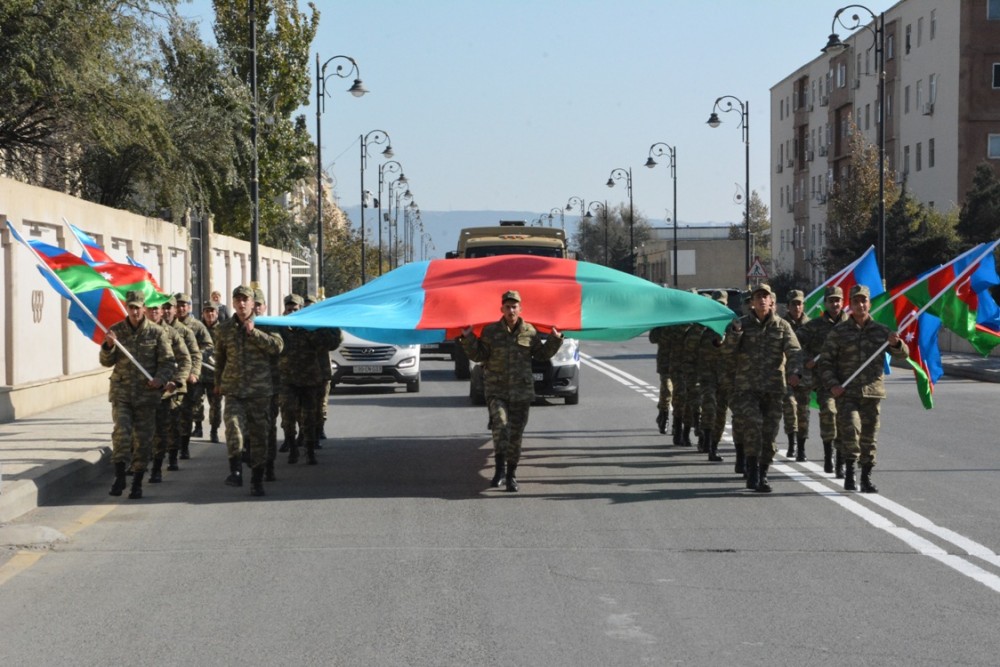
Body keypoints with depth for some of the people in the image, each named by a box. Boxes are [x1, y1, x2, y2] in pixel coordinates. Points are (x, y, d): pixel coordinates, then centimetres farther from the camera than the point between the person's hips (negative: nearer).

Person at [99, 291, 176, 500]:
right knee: (121, 432, -16)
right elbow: (106, 362, 4)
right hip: (121, 391, 0)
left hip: (147, 393, 0)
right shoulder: (116, 331, 5)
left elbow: (168, 361, 1)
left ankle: (137, 483, 13)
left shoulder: (156, 333, 0)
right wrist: (109, 346, -17)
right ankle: (119, 476, -7)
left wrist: (160, 378, -17)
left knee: (143, 439, 3)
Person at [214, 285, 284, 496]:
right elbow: (220, 357, 23)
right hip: (233, 389, 1)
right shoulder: (225, 328, 9)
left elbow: (277, 346, -14)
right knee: (233, 426, -22)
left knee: (259, 434, 4)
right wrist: (218, 382, 28)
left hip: (259, 390, -1)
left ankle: (257, 479, 14)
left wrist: (254, 332, -19)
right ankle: (235, 470, -16)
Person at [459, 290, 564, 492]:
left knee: (516, 434, 6)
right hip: (496, 390, -2)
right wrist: (468, 339, -12)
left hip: (522, 392, 2)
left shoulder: (530, 332, 4)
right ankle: (500, 466, -16)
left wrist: (555, 340, 1)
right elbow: (478, 355, 1)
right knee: (500, 424, -25)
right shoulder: (490, 331, 1)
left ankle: (511, 475, 17)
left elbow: (542, 355, 14)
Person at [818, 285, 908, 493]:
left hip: (872, 391, 2)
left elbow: (902, 355, 5)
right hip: (845, 391, -2)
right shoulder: (838, 332, 3)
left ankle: (866, 479, 14)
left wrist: (897, 344, -17)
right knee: (851, 428, -20)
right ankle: (850, 471, -8)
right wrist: (832, 384, -12)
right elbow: (825, 361, 3)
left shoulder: (881, 331, 8)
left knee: (869, 436, 5)